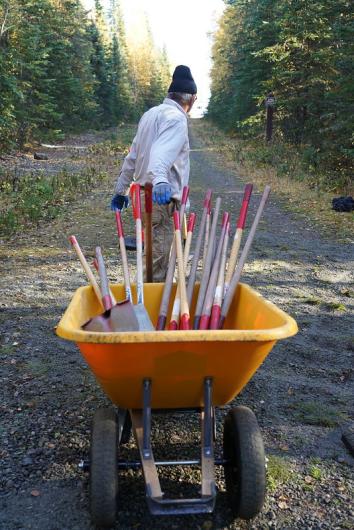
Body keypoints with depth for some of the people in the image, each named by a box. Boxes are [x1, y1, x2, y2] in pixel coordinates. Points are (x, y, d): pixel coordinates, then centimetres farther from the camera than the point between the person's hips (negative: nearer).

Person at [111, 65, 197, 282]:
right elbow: (162, 151, -28)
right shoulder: (176, 118, -8)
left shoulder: (151, 113, 19)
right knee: (159, 264, -7)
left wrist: (121, 189, 29)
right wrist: (160, 179, -44)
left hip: (145, 194, 9)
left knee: (153, 257, 17)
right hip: (162, 198, -9)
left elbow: (133, 155, 23)